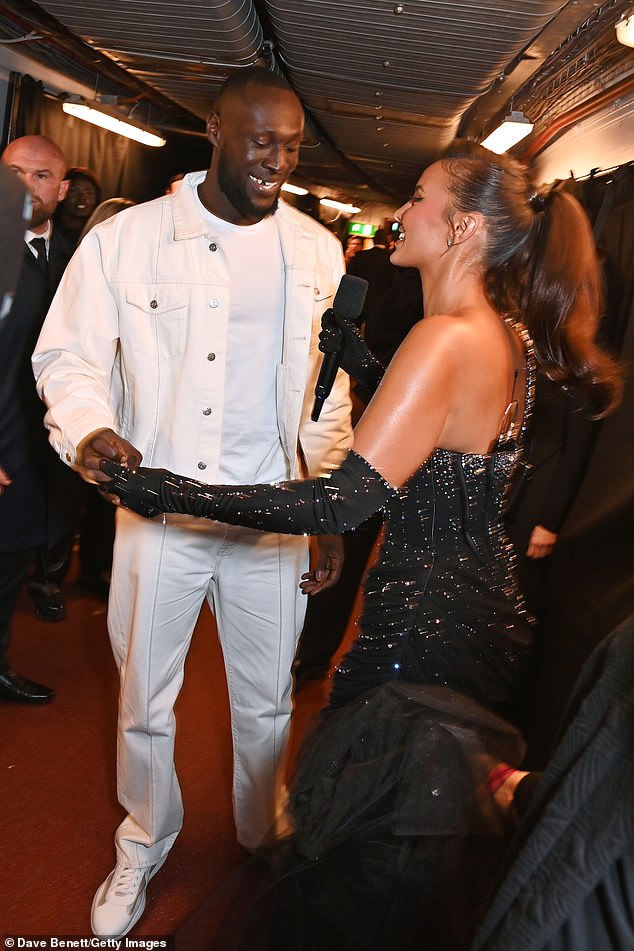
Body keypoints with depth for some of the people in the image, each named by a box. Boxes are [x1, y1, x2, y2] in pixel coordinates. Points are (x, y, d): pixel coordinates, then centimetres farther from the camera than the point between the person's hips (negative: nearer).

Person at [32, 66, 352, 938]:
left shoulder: (317, 251, 4)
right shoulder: (124, 239, -6)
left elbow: (326, 392, 8)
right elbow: (69, 354, 0)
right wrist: (89, 428, -23)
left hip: (274, 521, 2)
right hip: (158, 514, -1)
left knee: (267, 703, 16)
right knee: (145, 705, 14)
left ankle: (264, 842, 44)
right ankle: (144, 847, 42)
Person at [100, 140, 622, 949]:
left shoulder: (447, 339, -24)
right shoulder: (508, 336, 5)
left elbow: (345, 501, -29)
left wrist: (178, 493, -28)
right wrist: (349, 347, 14)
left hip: (425, 624, -9)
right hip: (488, 613, 9)